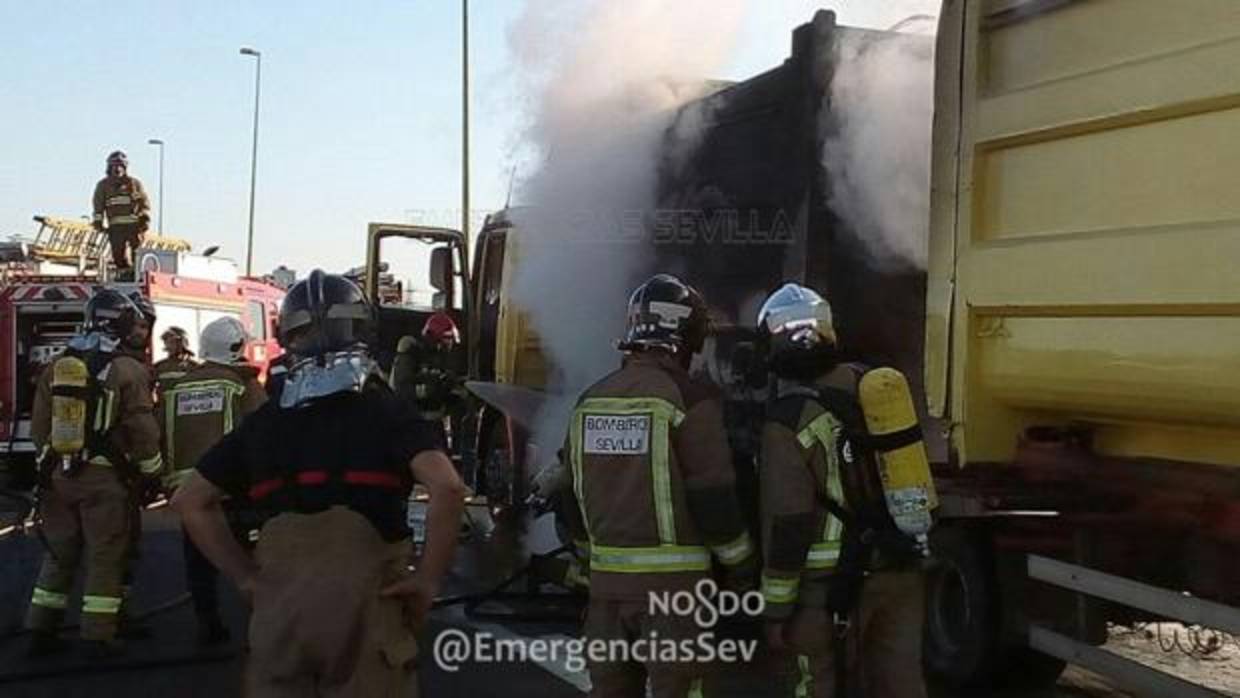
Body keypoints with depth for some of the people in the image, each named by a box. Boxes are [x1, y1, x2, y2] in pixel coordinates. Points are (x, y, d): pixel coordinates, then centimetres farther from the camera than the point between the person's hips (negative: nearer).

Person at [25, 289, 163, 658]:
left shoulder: (57, 366, 8)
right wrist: (153, 472, 2)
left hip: (58, 474, 5)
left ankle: (41, 630, 19)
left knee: (59, 553, 16)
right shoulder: (128, 370, -10)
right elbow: (142, 431, -10)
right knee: (105, 557, 3)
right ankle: (99, 636, 4)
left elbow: (39, 426, 11)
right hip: (104, 477, -5)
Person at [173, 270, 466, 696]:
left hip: (278, 608, 3)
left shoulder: (263, 421, 10)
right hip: (362, 605, -3)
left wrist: (245, 576, 13)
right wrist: (427, 579, -8)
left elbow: (190, 501, 15)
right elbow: (447, 488, -17)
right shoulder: (385, 412, -2)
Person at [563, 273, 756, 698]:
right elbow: (717, 499, -11)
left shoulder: (590, 401, 9)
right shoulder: (690, 400, -10)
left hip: (606, 578, 6)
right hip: (674, 580, -6)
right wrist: (742, 569, 1)